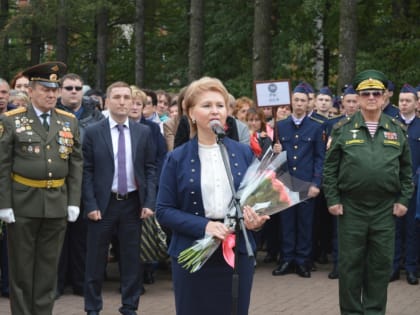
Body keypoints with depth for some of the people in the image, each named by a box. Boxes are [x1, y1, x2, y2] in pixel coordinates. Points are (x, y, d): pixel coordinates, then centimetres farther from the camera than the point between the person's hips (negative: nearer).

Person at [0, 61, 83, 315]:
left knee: (49, 266, 9)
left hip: (58, 204, 3)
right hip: (23, 202, -3)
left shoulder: (69, 121, 7)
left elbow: (76, 164, 8)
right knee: (22, 266, 6)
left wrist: (74, 202, 2)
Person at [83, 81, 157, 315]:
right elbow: (87, 171, -3)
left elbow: (150, 169, 4)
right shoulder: (93, 132, -2)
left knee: (132, 258, 8)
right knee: (97, 258, 6)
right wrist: (90, 205, -10)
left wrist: (149, 202, -4)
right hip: (103, 203, -2)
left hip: (133, 203, 2)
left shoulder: (144, 132, 4)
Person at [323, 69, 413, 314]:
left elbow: (406, 169, 10)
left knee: (381, 263, 7)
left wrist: (403, 200, 3)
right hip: (351, 208, -1)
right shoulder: (343, 129, 1)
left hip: (385, 209, 2)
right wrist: (332, 199, -3)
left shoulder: (397, 130, 6)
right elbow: (330, 168, 2)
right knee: (350, 263, 5)